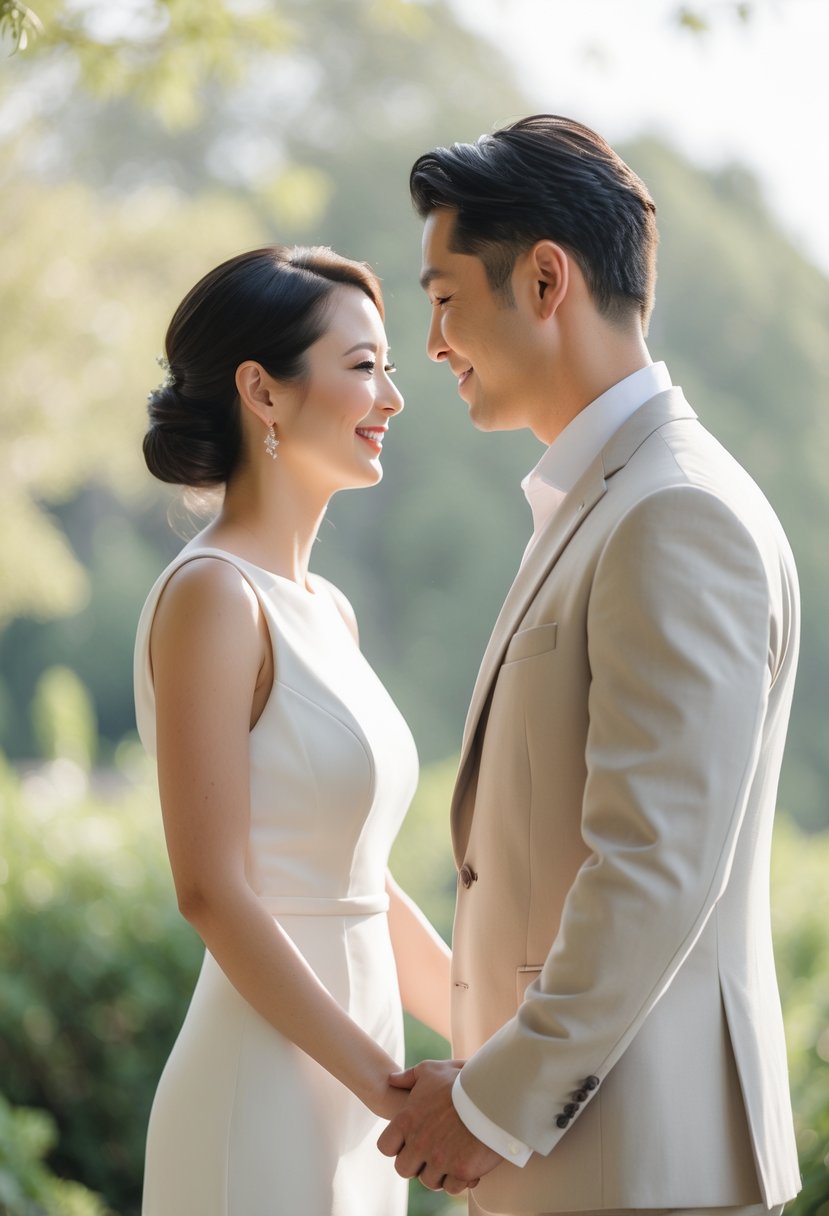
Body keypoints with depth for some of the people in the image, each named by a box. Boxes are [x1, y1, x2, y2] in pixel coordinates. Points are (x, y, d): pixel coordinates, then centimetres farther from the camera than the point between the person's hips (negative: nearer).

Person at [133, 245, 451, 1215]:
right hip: (263, 1100, -8)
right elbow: (212, 891, -18)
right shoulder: (212, 597, -13)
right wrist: (390, 1084, -17)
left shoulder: (326, 613, 13)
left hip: (340, 1101, 8)